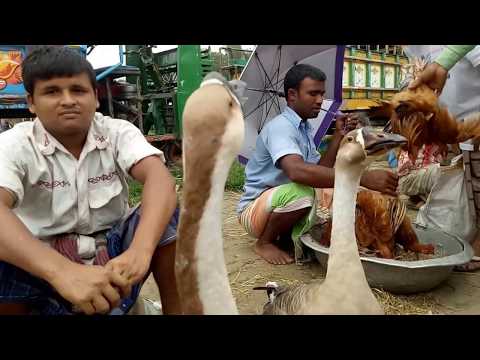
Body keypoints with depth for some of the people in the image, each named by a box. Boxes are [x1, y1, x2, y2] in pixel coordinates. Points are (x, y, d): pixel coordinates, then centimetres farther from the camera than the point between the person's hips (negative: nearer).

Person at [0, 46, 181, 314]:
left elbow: (160, 179, -26)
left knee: (170, 210, -21)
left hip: (113, 252, 2)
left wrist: (140, 250, -45)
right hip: (44, 266, -1)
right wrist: (63, 271, -48)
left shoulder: (119, 132, -7)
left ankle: (174, 308, -4)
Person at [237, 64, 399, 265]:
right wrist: (363, 178, -46)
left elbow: (319, 171, 2)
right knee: (301, 192, -36)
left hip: (281, 202, 8)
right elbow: (297, 171, -42)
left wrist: (339, 135, -8)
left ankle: (285, 237, 6)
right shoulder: (280, 126, -22)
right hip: (254, 209, -8)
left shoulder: (304, 128, 8)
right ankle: (264, 243, -9)